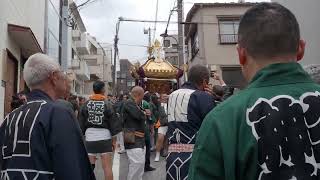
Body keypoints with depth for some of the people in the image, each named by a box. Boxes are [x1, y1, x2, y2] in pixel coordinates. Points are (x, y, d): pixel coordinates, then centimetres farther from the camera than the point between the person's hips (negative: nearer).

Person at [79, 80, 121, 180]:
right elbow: (113, 122, -3)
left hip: (90, 137, 3)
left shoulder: (86, 104, 2)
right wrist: (114, 139, 5)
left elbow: (81, 122, 5)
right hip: (104, 137, -2)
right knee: (107, 167, 3)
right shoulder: (107, 104, -4)